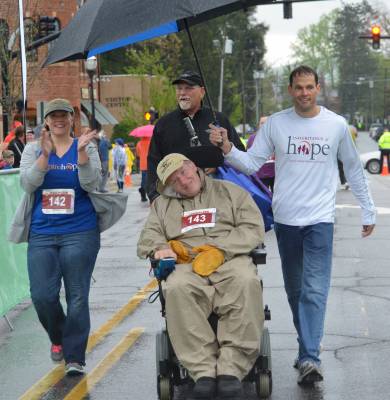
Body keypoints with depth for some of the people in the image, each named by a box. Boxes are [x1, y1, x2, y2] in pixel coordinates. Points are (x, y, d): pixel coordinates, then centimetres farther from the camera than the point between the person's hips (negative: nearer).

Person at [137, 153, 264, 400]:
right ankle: (204, 371, -37)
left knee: (246, 282, -38)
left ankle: (231, 368, -39)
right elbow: (147, 239, 21)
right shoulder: (162, 204, 29)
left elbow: (254, 229, 6)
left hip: (230, 260, -1)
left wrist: (218, 250, -8)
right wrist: (161, 248, -4)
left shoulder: (230, 192, 19)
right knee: (176, 289, -36)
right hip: (188, 266, 1)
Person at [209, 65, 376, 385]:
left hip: (320, 219, -2)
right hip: (285, 218, 2)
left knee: (315, 290, -13)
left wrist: (368, 211, 13)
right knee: (294, 291, 12)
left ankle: (309, 358, -19)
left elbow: (353, 169, 11)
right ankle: (308, 349, 26)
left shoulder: (337, 125, 0)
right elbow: (251, 163, 1)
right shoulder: (276, 123, 1)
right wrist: (228, 149, -18)